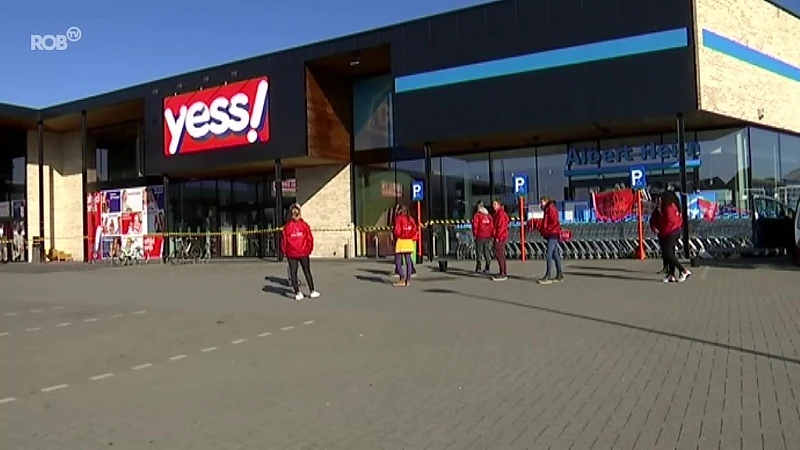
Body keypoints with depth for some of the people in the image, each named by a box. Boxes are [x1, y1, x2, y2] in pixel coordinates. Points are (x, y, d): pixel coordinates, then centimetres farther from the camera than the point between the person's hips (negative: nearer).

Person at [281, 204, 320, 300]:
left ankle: (297, 293, 5)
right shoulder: (304, 225, -5)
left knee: (293, 273, 7)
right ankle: (312, 292, 14)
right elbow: (310, 238, -5)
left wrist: (285, 251, 11)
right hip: (303, 253, 0)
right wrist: (309, 249, 9)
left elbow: (283, 239, -3)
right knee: (307, 272, 10)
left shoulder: (287, 226, -4)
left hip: (291, 253, 0)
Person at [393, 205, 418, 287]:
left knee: (397, 261, 0)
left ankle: (402, 277, -17)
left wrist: (397, 236, 4)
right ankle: (408, 280, 5)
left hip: (400, 240, -5)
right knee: (408, 261, 7)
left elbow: (397, 230, -14)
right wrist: (411, 237, 7)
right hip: (409, 241, 5)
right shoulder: (411, 219, 9)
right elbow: (415, 229, 1)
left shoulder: (398, 219, -6)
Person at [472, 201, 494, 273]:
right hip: (488, 237, 4)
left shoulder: (477, 215, -2)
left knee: (479, 253, 1)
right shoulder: (489, 215, 10)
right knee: (487, 253, 9)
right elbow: (492, 226, 8)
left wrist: (474, 234, 1)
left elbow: (475, 225, -9)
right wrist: (492, 235, 13)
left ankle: (478, 268, -1)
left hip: (480, 237, -4)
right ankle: (487, 269, 8)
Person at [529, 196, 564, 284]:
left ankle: (548, 277, -12)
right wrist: (534, 222, 15)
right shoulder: (547, 210, 20)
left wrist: (547, 230, -15)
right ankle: (559, 276, 15)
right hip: (550, 235, 10)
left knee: (548, 254, -12)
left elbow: (555, 222, -17)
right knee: (555, 255, 11)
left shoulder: (551, 208, -10)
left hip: (553, 235, -10)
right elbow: (545, 222, 21)